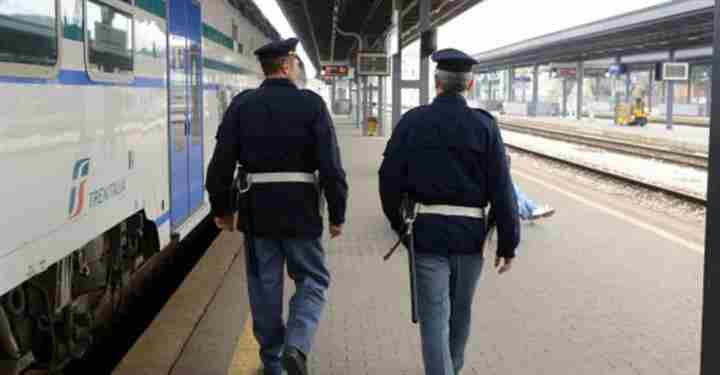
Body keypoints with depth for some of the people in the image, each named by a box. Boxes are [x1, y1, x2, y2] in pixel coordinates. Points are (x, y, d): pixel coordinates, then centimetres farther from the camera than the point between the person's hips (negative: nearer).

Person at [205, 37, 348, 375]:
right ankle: (296, 346, -7)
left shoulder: (241, 104, 0)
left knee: (265, 285, 13)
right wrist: (337, 214, -2)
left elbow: (222, 161, 0)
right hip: (300, 210, -2)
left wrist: (221, 208, 10)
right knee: (312, 279, 13)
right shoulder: (311, 104, -7)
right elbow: (330, 165, -10)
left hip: (255, 209, 3)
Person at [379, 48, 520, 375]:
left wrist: (397, 222, 14)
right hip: (470, 234, 2)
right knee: (461, 309, 22)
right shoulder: (484, 126, -5)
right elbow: (501, 189, -8)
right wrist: (508, 244, -2)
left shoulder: (412, 121, -3)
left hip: (427, 232, -1)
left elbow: (389, 177, -2)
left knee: (434, 316, 2)